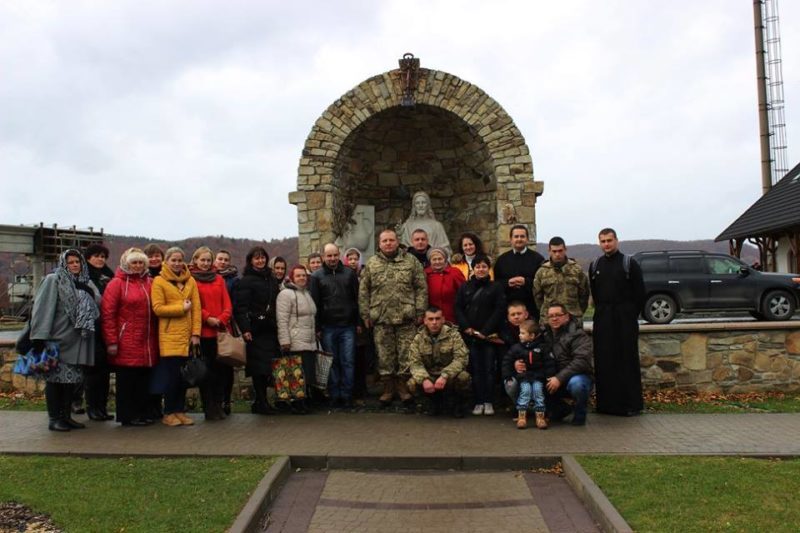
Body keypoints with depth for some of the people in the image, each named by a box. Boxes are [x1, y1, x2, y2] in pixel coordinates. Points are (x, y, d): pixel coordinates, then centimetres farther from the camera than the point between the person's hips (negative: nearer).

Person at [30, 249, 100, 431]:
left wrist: (89, 292, -13)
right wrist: (40, 337, -19)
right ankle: (54, 419, 8)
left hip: (77, 341, 5)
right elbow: (43, 308, -12)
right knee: (55, 377, 1)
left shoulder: (85, 283, 13)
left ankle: (66, 416, 18)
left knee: (72, 378, 9)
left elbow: (98, 302, 7)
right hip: (57, 338, -5)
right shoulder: (53, 280, -4)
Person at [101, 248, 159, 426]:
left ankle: (143, 413, 19)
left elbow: (156, 311, 19)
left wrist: (156, 337, 12)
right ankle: (127, 416, 12)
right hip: (126, 344, -5)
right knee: (126, 381, 2)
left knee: (144, 379, 9)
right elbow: (107, 313, -7)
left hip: (147, 343, 5)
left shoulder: (150, 283, 14)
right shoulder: (117, 283, -2)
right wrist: (111, 341, -11)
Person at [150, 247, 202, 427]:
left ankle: (180, 410, 19)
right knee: (172, 375, -2)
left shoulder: (190, 281, 10)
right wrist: (182, 307, -10)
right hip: (169, 336, -4)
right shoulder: (159, 281, -1)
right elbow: (158, 308, -9)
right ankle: (169, 413, 11)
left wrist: (196, 333, -2)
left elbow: (196, 308, 5)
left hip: (187, 336, 4)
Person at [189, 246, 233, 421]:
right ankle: (209, 408, 9)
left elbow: (227, 304, 9)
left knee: (221, 369, 4)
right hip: (203, 331, -4)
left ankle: (218, 405, 14)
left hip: (221, 331, 4)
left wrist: (221, 319, -7)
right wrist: (208, 318, -15)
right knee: (206, 371, 1)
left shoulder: (219, 279, 15)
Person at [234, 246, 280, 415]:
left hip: (270, 329, 6)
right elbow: (240, 307, -11)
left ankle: (260, 401, 17)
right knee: (259, 366, -4)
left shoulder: (271, 279, 17)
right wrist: (245, 329, -20)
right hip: (256, 331, -6)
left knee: (268, 366, 7)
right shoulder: (246, 281, -4)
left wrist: (278, 325, 14)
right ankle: (260, 402, 5)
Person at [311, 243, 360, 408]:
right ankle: (334, 396, 13)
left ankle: (347, 395, 10)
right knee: (332, 363, 5)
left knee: (348, 362, 2)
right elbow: (315, 303, 2)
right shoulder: (316, 277, 4)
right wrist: (317, 327, -3)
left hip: (348, 327, 1)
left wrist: (358, 322, 4)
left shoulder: (349, 273, 8)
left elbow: (357, 299, 9)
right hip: (328, 328, -1)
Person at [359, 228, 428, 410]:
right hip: (381, 319, 1)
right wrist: (365, 315, 3)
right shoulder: (371, 264, 9)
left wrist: (420, 311, -4)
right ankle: (388, 390, 18)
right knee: (384, 356, 6)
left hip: (406, 319, -1)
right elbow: (363, 292, 8)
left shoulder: (411, 262, 5)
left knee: (406, 355, 2)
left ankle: (404, 388, 14)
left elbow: (421, 288, 2)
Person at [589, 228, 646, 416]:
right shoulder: (595, 265, 11)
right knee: (603, 362, 4)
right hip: (602, 320, 4)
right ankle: (606, 403, 12)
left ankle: (631, 404, 4)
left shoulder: (629, 264, -1)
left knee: (627, 360, -2)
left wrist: (631, 315, -3)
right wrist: (602, 311, 7)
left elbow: (639, 293, -1)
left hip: (624, 319, -4)